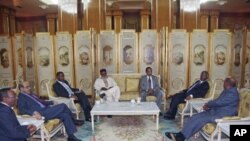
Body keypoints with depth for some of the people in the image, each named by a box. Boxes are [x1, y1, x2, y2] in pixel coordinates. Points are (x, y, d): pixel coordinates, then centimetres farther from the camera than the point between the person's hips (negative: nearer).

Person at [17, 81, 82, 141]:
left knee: (65, 115, -11)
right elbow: (23, 110, -17)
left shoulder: (31, 94, 26)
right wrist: (34, 113, -36)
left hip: (45, 110, 9)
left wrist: (52, 102, 15)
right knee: (63, 106, -19)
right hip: (40, 113, -9)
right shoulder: (21, 98, 0)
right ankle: (74, 121, 1)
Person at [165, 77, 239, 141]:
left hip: (223, 114, -9)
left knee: (200, 119, -24)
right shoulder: (227, 90, 14)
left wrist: (207, 104, -5)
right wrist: (208, 105, -1)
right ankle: (181, 135, -13)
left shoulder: (232, 93, -18)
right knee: (195, 117, -9)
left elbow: (219, 102, -22)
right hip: (215, 110, 10)